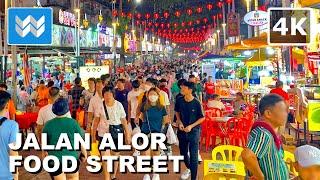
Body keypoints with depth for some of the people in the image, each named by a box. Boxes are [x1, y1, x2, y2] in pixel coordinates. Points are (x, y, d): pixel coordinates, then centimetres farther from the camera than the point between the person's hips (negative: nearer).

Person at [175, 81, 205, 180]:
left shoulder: (196, 103, -16)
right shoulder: (180, 101, -6)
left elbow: (202, 118, -8)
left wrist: (191, 126, -16)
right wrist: (179, 122, -5)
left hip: (193, 132, -4)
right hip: (182, 131, 5)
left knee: (193, 156, -2)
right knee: (183, 152, 20)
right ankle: (189, 168, 48)